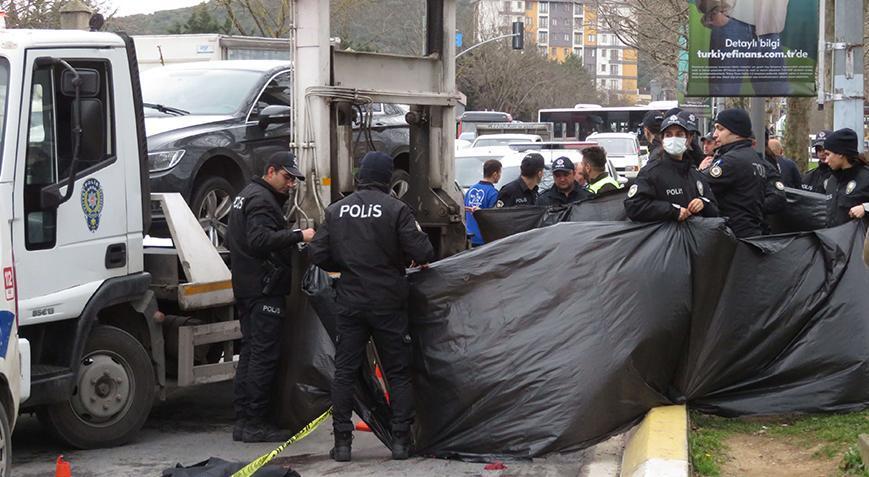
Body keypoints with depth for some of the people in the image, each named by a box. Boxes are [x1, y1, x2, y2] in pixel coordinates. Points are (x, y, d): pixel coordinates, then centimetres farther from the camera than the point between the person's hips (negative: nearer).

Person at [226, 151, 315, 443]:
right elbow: (260, 239, -27)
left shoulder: (245, 196, 22)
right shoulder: (261, 200, -12)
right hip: (264, 288, -11)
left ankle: (243, 420, 13)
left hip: (245, 286, 11)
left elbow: (232, 240, 29)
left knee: (250, 352, 12)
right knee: (264, 355, -9)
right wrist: (299, 236, -27)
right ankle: (255, 423, -10)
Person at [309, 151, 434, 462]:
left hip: (350, 302, 2)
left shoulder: (336, 211, 2)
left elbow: (317, 255, 3)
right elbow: (422, 253, -14)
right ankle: (400, 440, 7)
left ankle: (342, 441, 6)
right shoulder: (396, 209, -10)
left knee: (344, 372, 8)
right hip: (388, 303, -2)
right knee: (398, 372, 8)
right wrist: (422, 258, 10)